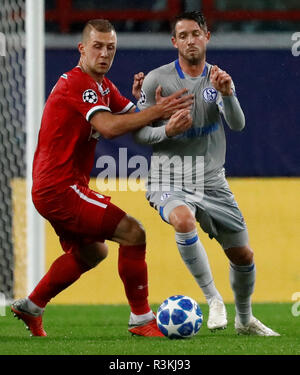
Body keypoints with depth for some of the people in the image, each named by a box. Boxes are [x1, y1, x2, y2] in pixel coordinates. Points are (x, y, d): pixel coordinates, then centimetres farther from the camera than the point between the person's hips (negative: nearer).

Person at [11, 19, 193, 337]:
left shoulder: (103, 86, 15)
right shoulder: (77, 84, -17)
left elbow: (133, 116, 7)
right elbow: (109, 127, -31)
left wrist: (163, 112, -14)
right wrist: (157, 112, -30)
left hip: (51, 188, 11)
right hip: (60, 188, -11)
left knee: (90, 252, 29)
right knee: (133, 233, -15)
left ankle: (30, 307, 35)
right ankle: (140, 319, -9)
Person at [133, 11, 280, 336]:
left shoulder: (219, 79, 3)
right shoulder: (157, 80, -5)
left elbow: (237, 125, -12)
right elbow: (138, 132, -3)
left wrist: (226, 94, -31)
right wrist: (166, 131, -23)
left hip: (212, 183, 4)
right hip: (169, 182, -4)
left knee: (242, 255, 6)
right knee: (183, 220, -37)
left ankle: (244, 319, 33)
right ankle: (213, 298, -24)